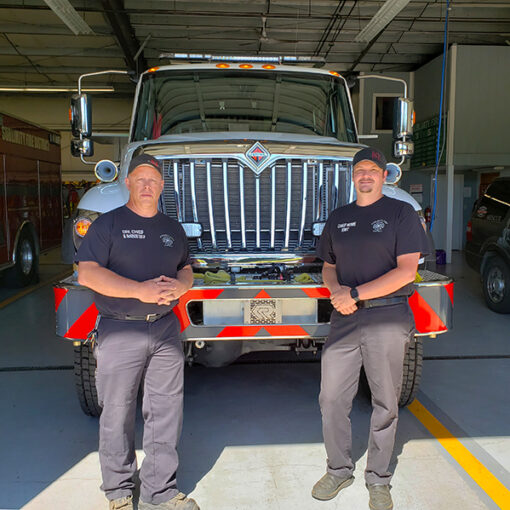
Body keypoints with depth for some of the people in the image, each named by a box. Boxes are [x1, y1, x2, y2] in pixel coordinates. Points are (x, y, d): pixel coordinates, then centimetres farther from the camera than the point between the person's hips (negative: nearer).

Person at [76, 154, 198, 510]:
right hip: (119, 332, -4)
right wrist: (139, 290, -20)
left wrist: (180, 285, -5)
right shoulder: (108, 224, -1)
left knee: (166, 411, 8)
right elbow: (87, 273, -11)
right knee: (117, 412, 5)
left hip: (165, 329, 4)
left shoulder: (173, 228, 14)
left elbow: (186, 269, 20)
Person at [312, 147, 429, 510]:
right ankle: (339, 470, 27)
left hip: (388, 317, -4)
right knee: (332, 398, 7)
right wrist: (336, 290, -5)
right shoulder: (338, 218, 13)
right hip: (345, 319, 4)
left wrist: (355, 294, -16)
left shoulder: (401, 213, -2)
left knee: (385, 404, 8)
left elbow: (406, 271, -10)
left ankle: (379, 480, 26)